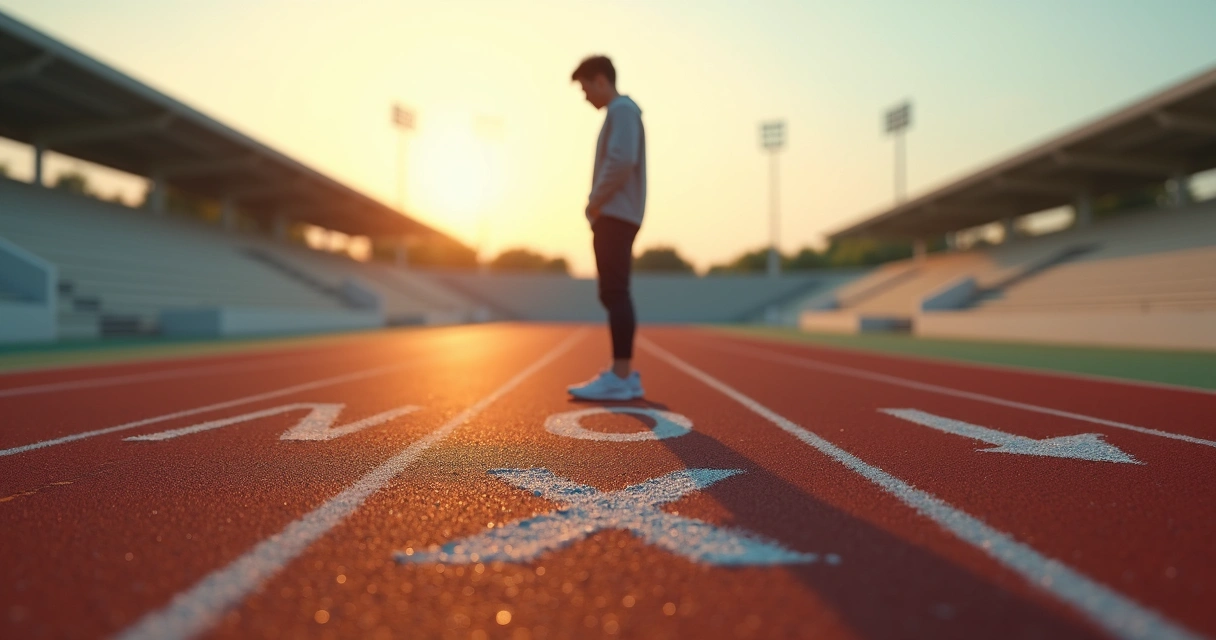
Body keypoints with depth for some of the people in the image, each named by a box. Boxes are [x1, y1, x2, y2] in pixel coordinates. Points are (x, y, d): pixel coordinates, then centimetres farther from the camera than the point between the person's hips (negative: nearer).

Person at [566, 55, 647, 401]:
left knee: (614, 293, -13)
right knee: (614, 294, 8)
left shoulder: (622, 109, -5)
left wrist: (595, 201, -11)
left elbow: (622, 161, -20)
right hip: (615, 217, 10)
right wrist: (599, 204, 13)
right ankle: (623, 373, 10)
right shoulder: (621, 112, 25)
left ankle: (621, 376, -13)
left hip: (615, 215, -10)